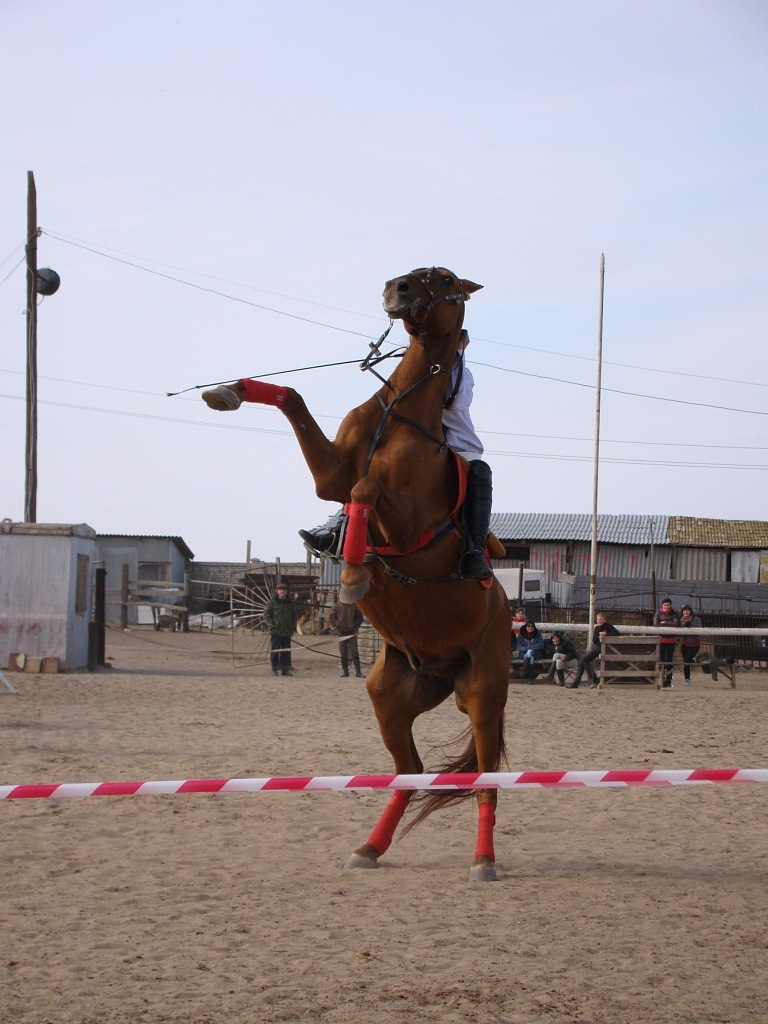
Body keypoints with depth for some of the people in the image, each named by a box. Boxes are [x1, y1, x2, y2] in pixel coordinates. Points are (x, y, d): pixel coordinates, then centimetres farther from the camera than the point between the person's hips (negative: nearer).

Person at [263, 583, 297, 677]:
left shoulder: (290, 603, 11)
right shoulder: (272, 602, -2)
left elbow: (294, 616, 19)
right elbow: (266, 615, -3)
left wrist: (293, 627, 7)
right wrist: (271, 626, -11)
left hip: (287, 632, 4)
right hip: (275, 631, -4)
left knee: (286, 651, 6)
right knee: (274, 651, -1)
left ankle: (285, 669, 11)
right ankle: (274, 669, 6)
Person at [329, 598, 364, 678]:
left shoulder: (355, 606, 0)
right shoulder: (337, 605, 2)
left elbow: (360, 618, 5)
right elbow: (332, 617, 4)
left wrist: (354, 626, -11)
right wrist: (337, 625, -12)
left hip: (352, 632, -1)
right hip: (341, 632, 1)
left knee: (354, 653, -5)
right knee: (343, 654, 5)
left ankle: (358, 671, -4)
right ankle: (345, 671, 12)